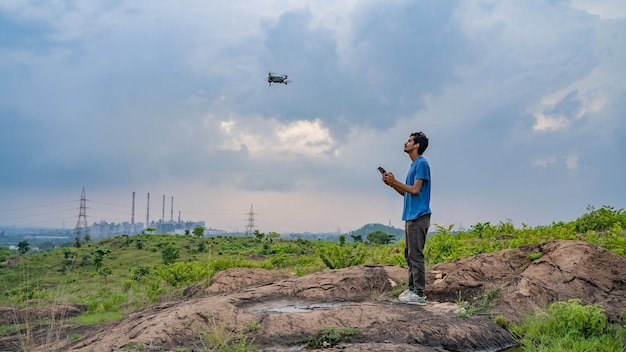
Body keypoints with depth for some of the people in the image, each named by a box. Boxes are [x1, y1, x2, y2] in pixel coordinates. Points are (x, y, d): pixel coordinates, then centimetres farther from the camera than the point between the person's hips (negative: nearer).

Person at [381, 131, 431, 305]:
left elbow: (415, 190, -16)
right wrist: (392, 184, 8)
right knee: (409, 254, 13)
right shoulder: (413, 165, 19)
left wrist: (394, 182, -9)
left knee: (416, 255, -9)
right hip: (410, 216, 10)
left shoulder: (422, 163, -10)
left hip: (418, 216, -10)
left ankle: (419, 293, -6)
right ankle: (412, 288, 20)